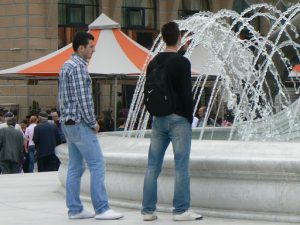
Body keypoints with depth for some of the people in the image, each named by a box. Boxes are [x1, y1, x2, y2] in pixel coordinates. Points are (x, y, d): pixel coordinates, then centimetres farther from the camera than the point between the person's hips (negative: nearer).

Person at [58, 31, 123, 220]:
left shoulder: (67, 66, 16)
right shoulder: (79, 67, -15)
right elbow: (83, 99, -19)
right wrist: (93, 123, -10)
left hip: (68, 123, 10)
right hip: (80, 123, -10)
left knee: (76, 167, 10)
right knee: (97, 164, -9)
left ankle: (75, 209, 11)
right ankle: (102, 209, -10)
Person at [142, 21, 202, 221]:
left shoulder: (153, 63, 10)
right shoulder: (181, 62, -10)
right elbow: (187, 92, -13)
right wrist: (190, 117, -5)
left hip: (158, 119, 7)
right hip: (178, 119, -7)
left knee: (153, 166, 7)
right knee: (182, 166, -2)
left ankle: (148, 210, 9)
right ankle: (181, 210, -1)